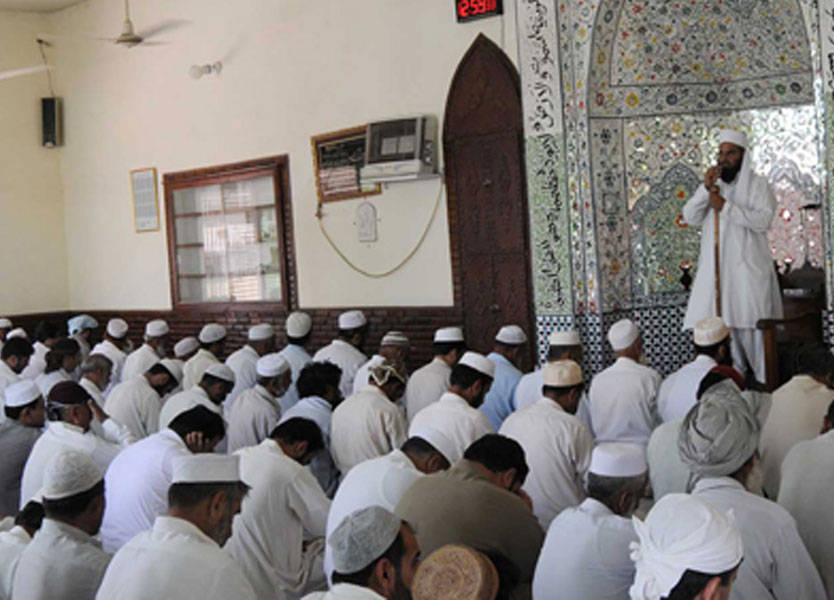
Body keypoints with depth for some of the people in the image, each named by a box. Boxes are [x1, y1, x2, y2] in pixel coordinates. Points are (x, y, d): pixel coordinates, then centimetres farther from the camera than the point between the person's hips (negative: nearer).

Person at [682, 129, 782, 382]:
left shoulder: (757, 184, 4)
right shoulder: (714, 186, 17)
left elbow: (764, 220, -12)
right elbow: (690, 218, 5)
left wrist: (725, 207, -15)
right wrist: (705, 188, -7)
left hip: (748, 268, -4)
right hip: (715, 268, 4)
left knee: (751, 323, -7)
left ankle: (765, 382, 0)